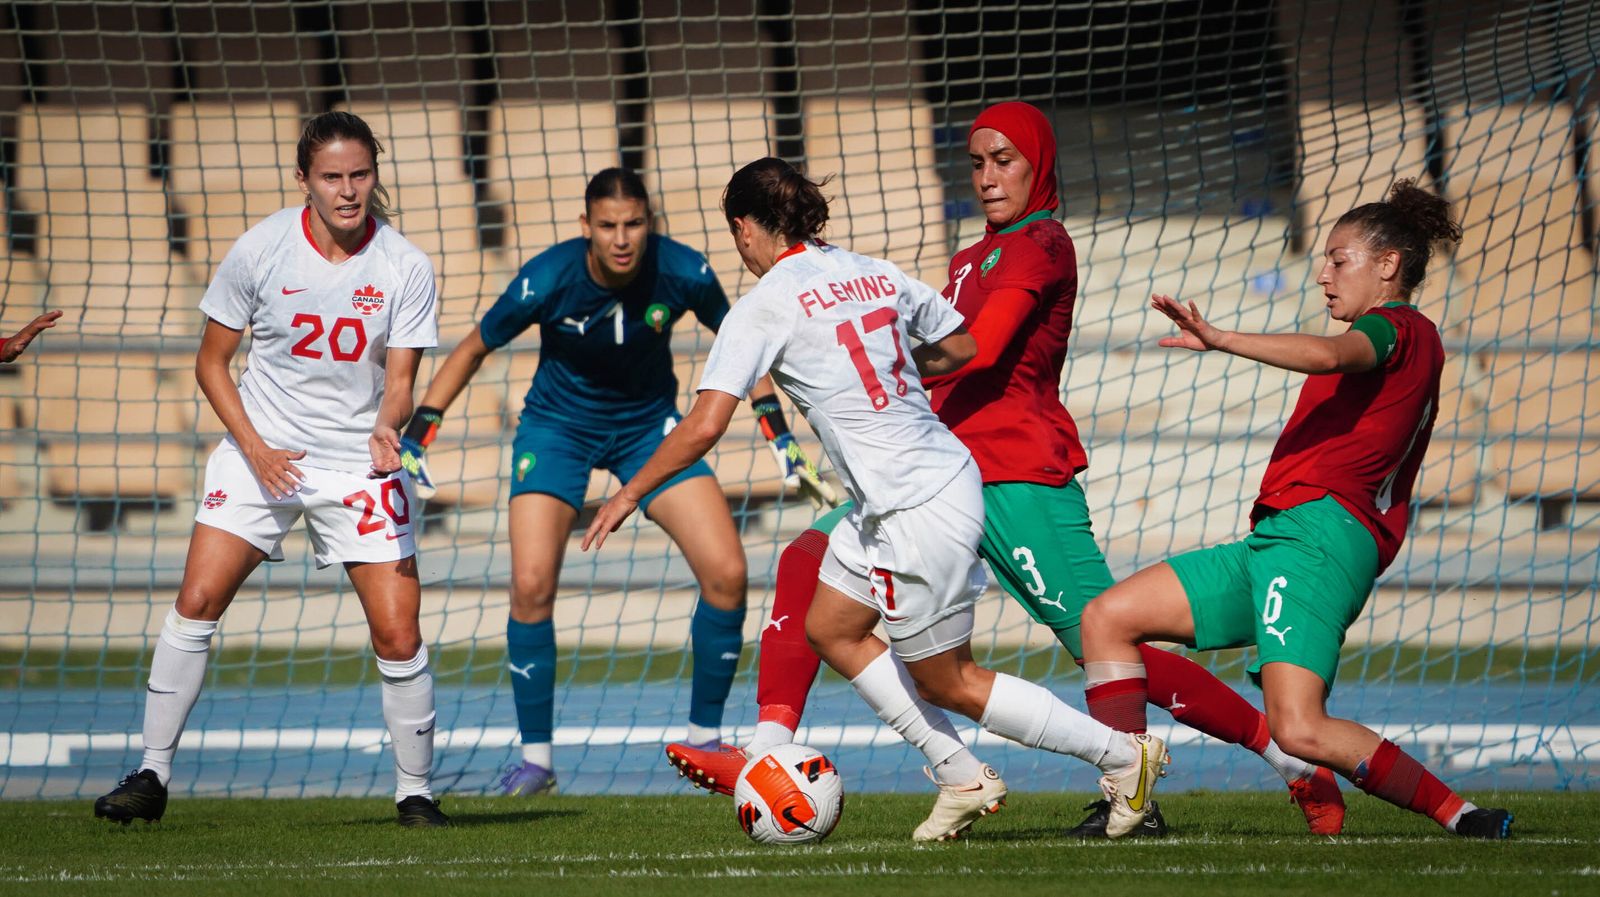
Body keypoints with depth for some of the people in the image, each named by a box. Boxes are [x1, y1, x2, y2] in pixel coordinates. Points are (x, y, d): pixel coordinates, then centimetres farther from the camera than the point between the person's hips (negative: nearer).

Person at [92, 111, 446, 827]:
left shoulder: (404, 267, -8)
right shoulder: (260, 250, -9)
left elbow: (400, 381, -8)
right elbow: (211, 363, 0)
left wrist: (388, 430, -31)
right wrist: (255, 448, -11)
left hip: (360, 464, 0)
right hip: (261, 451, 0)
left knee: (398, 636, -8)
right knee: (197, 600, -13)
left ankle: (414, 791, 10)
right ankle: (151, 776, -4)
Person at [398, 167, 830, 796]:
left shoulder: (683, 273, -21)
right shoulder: (546, 281, -26)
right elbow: (474, 349, -9)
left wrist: (779, 433, -1)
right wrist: (417, 434, -12)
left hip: (650, 424, 2)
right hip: (557, 425, -2)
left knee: (727, 573, -11)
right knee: (532, 584, -18)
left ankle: (705, 737, 8)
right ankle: (535, 756, -2)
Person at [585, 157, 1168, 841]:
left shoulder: (765, 305, -12)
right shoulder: (874, 273, 8)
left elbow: (703, 428, -16)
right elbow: (961, 346, 20)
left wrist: (629, 495, -3)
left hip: (918, 513, -8)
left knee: (947, 682, 6)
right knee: (830, 629, 19)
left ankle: (1123, 756, 10)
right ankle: (960, 777, 20)